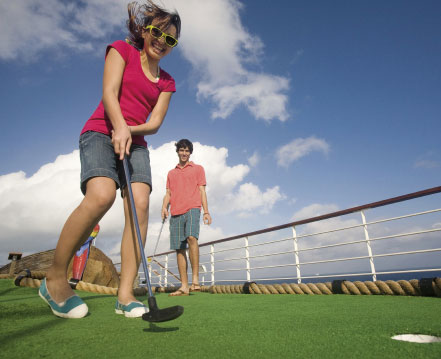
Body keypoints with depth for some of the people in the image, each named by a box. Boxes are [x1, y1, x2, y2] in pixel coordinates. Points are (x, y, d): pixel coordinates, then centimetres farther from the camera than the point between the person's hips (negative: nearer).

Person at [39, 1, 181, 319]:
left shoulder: (166, 81, 18)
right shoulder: (121, 50, 10)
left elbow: (155, 123, 7)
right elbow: (109, 92, -5)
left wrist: (129, 131, -12)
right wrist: (119, 126, -22)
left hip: (135, 143, 4)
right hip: (101, 133, -4)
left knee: (140, 204, -20)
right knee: (102, 195, -30)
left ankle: (125, 294, -17)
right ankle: (55, 279, -13)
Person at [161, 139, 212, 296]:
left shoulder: (198, 169, 16)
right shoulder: (171, 173, 25)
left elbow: (202, 191, 9)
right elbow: (168, 193, 19)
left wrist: (206, 211, -2)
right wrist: (164, 207, -2)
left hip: (192, 208, -4)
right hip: (175, 213, 4)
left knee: (191, 237, -28)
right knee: (179, 248, 0)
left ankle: (195, 280, -23)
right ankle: (184, 286, 4)